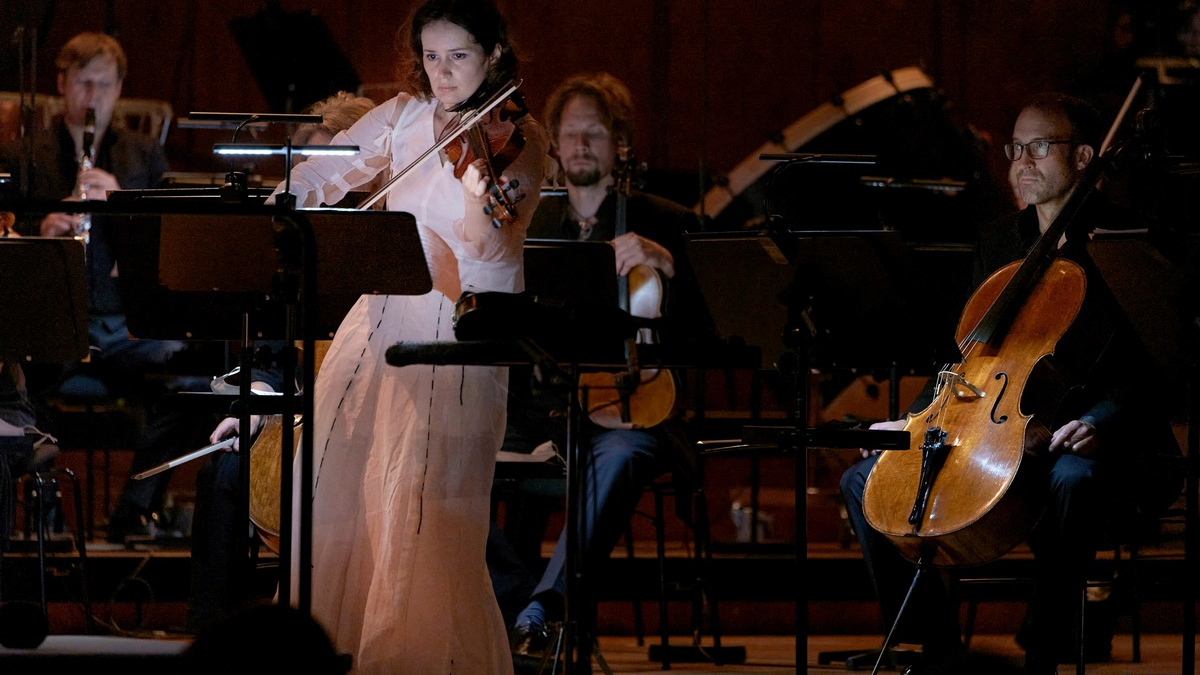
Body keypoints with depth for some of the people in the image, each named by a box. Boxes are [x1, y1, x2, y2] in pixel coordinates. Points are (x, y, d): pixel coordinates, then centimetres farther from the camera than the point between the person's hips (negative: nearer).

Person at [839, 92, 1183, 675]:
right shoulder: (997, 242, 17)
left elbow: (1143, 365, -11)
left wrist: (1098, 424, -28)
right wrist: (911, 420, 8)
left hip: (1074, 433, -6)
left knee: (1073, 479, -41)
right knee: (865, 480, -8)